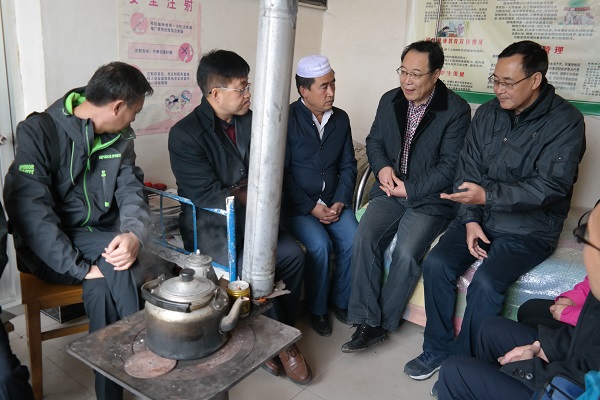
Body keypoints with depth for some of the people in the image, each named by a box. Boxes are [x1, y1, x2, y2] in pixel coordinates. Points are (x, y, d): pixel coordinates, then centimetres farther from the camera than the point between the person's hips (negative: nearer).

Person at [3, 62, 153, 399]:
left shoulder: (120, 138, 6)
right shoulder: (39, 132, -12)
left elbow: (131, 192, -2)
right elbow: (29, 210, -21)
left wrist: (134, 234, -26)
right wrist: (81, 268, -28)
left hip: (101, 239, 5)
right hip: (49, 250, -4)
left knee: (105, 286, -27)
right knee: (114, 277, -29)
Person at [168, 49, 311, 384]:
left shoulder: (251, 121, 6)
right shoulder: (185, 135, -13)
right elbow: (208, 196, -18)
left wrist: (239, 192, -10)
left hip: (250, 218, 6)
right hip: (209, 224, -5)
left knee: (293, 254, -17)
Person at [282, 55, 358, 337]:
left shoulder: (341, 118, 8)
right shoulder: (287, 119, -8)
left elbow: (348, 165, 9)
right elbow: (282, 173, -12)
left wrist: (340, 202, -5)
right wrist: (312, 208, -15)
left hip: (333, 201, 5)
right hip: (297, 204, -4)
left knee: (354, 241, -19)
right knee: (320, 245, -27)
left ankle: (340, 300, 6)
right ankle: (317, 309, -1)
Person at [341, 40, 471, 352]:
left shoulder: (456, 110, -9)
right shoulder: (390, 100, 7)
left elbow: (449, 166, -11)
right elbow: (374, 141, 17)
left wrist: (410, 190, -15)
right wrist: (382, 167, -4)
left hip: (429, 198, -4)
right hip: (390, 191, 4)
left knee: (406, 252, -25)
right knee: (364, 239, -20)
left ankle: (381, 324, -4)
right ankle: (366, 321, -11)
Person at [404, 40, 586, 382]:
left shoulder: (566, 121, -12)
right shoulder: (488, 113, 3)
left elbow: (551, 186, -21)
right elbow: (468, 171, 3)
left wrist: (488, 195, -32)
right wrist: (470, 219, -9)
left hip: (530, 228, -4)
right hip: (481, 217, 5)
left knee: (486, 283, -26)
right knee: (437, 264, -17)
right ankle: (439, 349, 2)